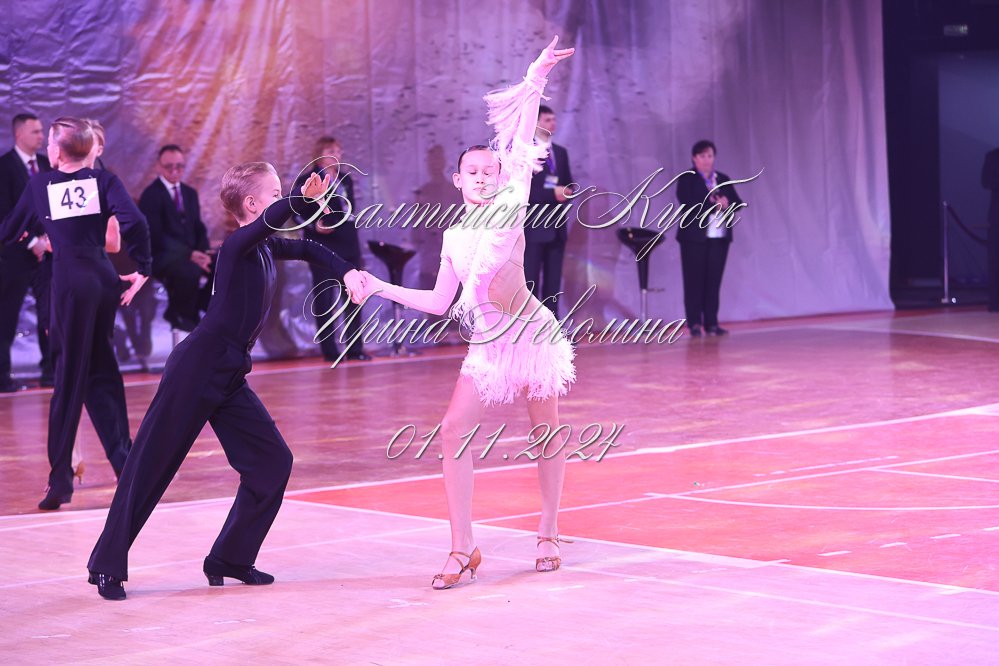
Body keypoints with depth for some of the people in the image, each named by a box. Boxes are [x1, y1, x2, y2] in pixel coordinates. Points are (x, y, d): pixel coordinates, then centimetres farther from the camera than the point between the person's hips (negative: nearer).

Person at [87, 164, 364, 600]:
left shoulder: (267, 248, 12)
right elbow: (272, 218, -34)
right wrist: (305, 199, -51)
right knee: (151, 465, -3)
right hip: (196, 370, -9)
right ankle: (108, 566, 5)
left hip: (230, 377, 9)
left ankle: (231, 559, 14)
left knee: (272, 462, 4)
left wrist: (346, 272, 18)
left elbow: (306, 248, 31)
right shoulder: (238, 245, -12)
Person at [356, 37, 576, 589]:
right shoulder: (454, 237, 10)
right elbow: (438, 302, 13)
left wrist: (536, 81, -23)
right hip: (487, 345, 5)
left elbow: (522, 149, -15)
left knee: (546, 432, 5)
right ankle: (462, 549, -3)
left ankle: (549, 535, 22)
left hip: (530, 332, -5)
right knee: (453, 429, -7)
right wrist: (378, 287, 11)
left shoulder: (509, 207, -5)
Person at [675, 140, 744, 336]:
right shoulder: (686, 178, 1)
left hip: (719, 237, 4)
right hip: (695, 237, -4)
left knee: (714, 281, 2)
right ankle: (694, 323, -2)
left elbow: (738, 202, 9)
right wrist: (711, 202, -20)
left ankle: (711, 323, 4)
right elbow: (686, 202, -14)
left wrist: (727, 202, -13)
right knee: (694, 280, -4)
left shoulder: (723, 180, 16)